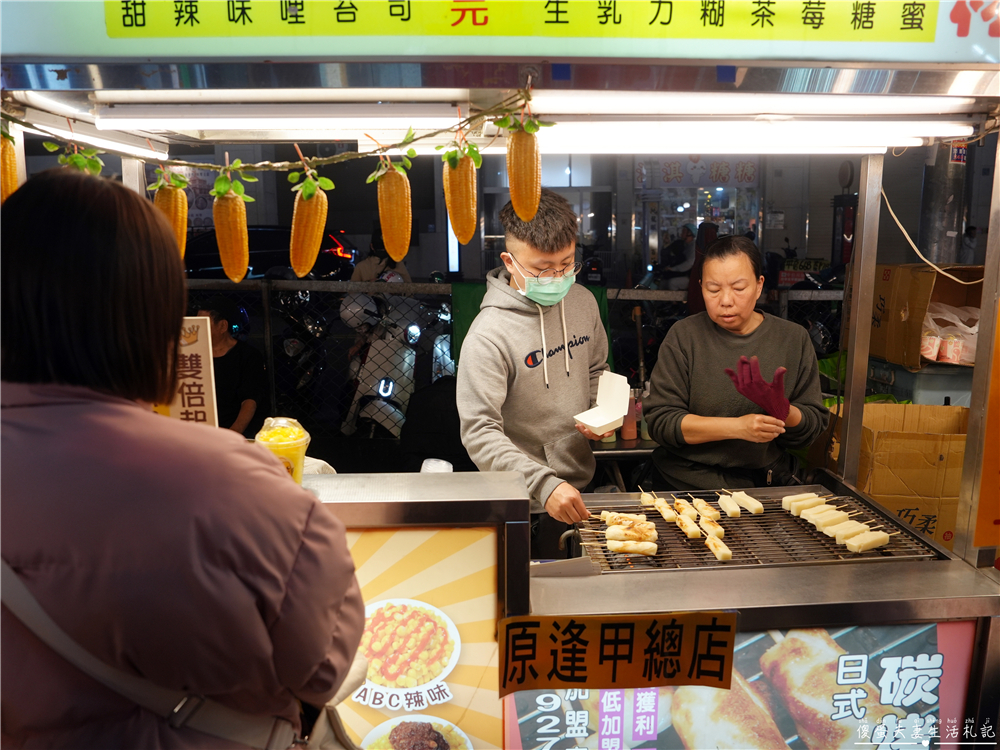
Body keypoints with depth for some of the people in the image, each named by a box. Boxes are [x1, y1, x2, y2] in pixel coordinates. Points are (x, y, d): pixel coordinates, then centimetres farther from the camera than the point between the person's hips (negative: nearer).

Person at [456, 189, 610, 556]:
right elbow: (479, 432, -25)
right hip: (527, 505, -6)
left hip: (582, 488, 7)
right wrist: (544, 485, -34)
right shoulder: (489, 335, -23)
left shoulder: (582, 301, 0)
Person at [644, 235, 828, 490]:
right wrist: (736, 426, -18)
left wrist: (782, 409, -16)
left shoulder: (794, 339, 5)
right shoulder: (683, 336, -1)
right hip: (689, 483, -2)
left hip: (768, 485, 3)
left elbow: (813, 426, 6)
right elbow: (660, 420, -8)